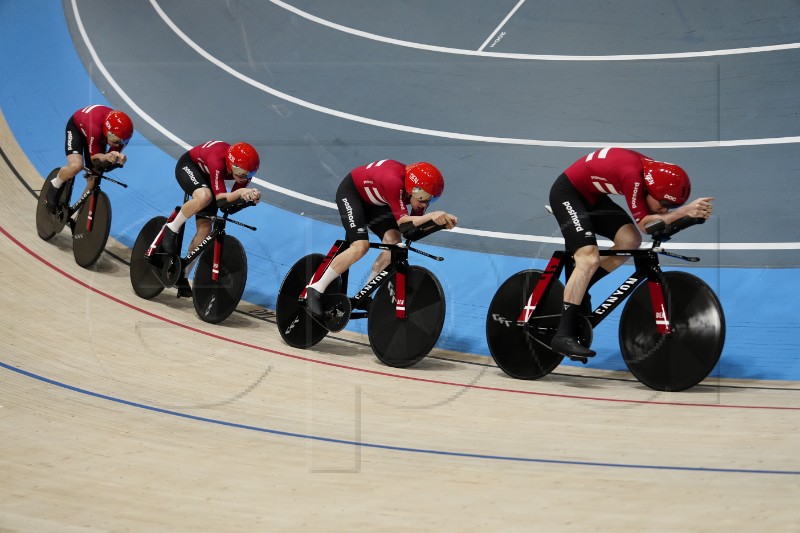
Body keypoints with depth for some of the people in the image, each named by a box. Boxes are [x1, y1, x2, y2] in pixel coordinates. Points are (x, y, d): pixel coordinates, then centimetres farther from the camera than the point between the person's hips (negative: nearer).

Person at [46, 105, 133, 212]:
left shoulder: (122, 134, -32)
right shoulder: (95, 128, -45)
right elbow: (94, 158, -33)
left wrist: (117, 158, -44)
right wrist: (106, 157, -55)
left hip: (99, 135, 5)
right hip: (76, 127, -4)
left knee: (93, 183, -2)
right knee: (76, 165, -33)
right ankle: (55, 186, -1)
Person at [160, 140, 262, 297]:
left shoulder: (244, 170, -25)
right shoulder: (218, 161, -42)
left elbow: (231, 201, -18)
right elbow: (220, 197, -39)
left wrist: (249, 197, -37)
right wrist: (239, 192, -55)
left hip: (205, 175, 6)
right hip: (188, 166, -6)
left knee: (205, 229, -5)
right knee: (204, 196, -40)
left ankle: (183, 276, 9)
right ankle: (171, 230, -16)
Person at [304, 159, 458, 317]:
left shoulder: (420, 190, -18)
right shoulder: (394, 181, -41)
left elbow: (416, 222, -16)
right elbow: (402, 220, -44)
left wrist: (441, 219, -33)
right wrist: (431, 216, -59)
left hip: (373, 201, 7)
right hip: (351, 191, -7)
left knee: (393, 242, -13)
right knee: (361, 246, -25)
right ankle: (316, 290, -12)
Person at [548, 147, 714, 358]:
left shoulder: (654, 171, -8)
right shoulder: (632, 174, -34)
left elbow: (652, 216, -4)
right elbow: (644, 222, -30)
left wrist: (691, 211, -20)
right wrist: (685, 211, -39)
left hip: (591, 196, 9)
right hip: (567, 193, -9)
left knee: (630, 240, -5)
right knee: (589, 259, -23)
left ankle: (577, 290, 10)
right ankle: (563, 336, -23)